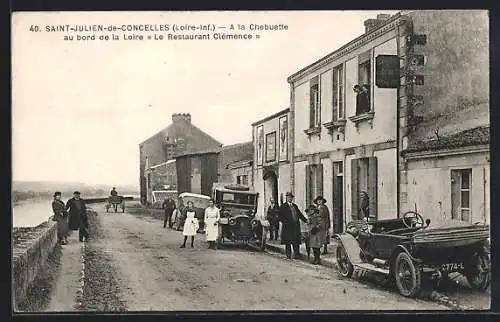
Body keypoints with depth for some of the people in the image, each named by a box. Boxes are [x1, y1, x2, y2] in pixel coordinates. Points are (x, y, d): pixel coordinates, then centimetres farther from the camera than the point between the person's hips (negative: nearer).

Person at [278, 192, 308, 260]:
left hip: (296, 226, 5)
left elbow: (299, 214, 18)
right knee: (288, 242, 0)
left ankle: (297, 255, 6)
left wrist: (305, 220, 7)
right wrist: (285, 221, -16)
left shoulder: (295, 206, 18)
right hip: (287, 227, -5)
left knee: (296, 241, 3)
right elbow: (279, 217, -3)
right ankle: (288, 255, 8)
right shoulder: (283, 206, 0)